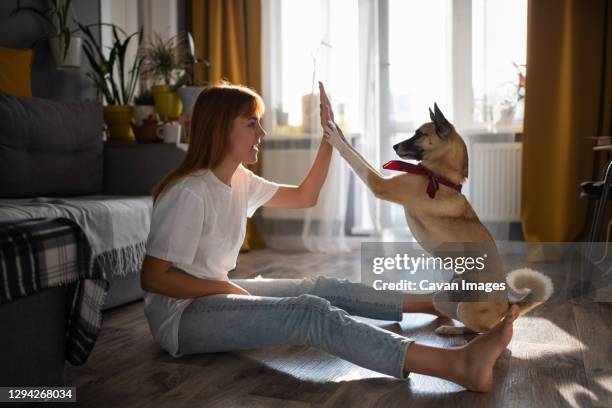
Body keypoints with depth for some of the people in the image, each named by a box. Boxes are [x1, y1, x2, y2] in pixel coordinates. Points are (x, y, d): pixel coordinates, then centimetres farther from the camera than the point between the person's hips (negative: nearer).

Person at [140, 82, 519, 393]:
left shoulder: (240, 180, 5)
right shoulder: (189, 194, -22)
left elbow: (304, 197, 12)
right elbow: (153, 278, -20)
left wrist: (329, 140, 4)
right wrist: (225, 287, -16)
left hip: (216, 293, 9)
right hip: (183, 314, -9)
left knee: (324, 288, 2)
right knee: (310, 313, -26)